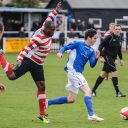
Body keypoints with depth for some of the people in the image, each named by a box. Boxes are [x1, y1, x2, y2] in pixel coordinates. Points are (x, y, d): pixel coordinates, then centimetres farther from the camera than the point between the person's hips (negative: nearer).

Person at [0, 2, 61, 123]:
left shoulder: (47, 32, 0)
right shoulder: (39, 38, -25)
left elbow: (49, 18, 19)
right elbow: (26, 49, -27)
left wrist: (56, 10, 29)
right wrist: (19, 60, -37)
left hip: (38, 65, 8)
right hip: (29, 61, -8)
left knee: (41, 86, 2)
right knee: (12, 76, -12)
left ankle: (42, 114, 6)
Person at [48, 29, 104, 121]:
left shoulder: (91, 51, 13)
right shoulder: (78, 44, -4)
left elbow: (92, 65, 5)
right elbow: (65, 47, -2)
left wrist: (96, 58, -13)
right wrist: (60, 52, -22)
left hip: (78, 73, 8)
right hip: (73, 71, -8)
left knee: (71, 99, 12)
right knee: (88, 91, -16)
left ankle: (48, 102, 22)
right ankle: (91, 115, -20)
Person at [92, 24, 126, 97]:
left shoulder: (119, 38, 8)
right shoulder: (109, 37, -15)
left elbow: (119, 49, 20)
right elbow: (101, 46, -15)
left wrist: (121, 59, 19)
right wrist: (101, 56, -22)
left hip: (112, 58, 8)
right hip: (107, 57, -8)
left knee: (103, 74, 12)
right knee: (115, 72, -14)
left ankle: (93, 90, 22)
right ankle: (118, 92, -10)